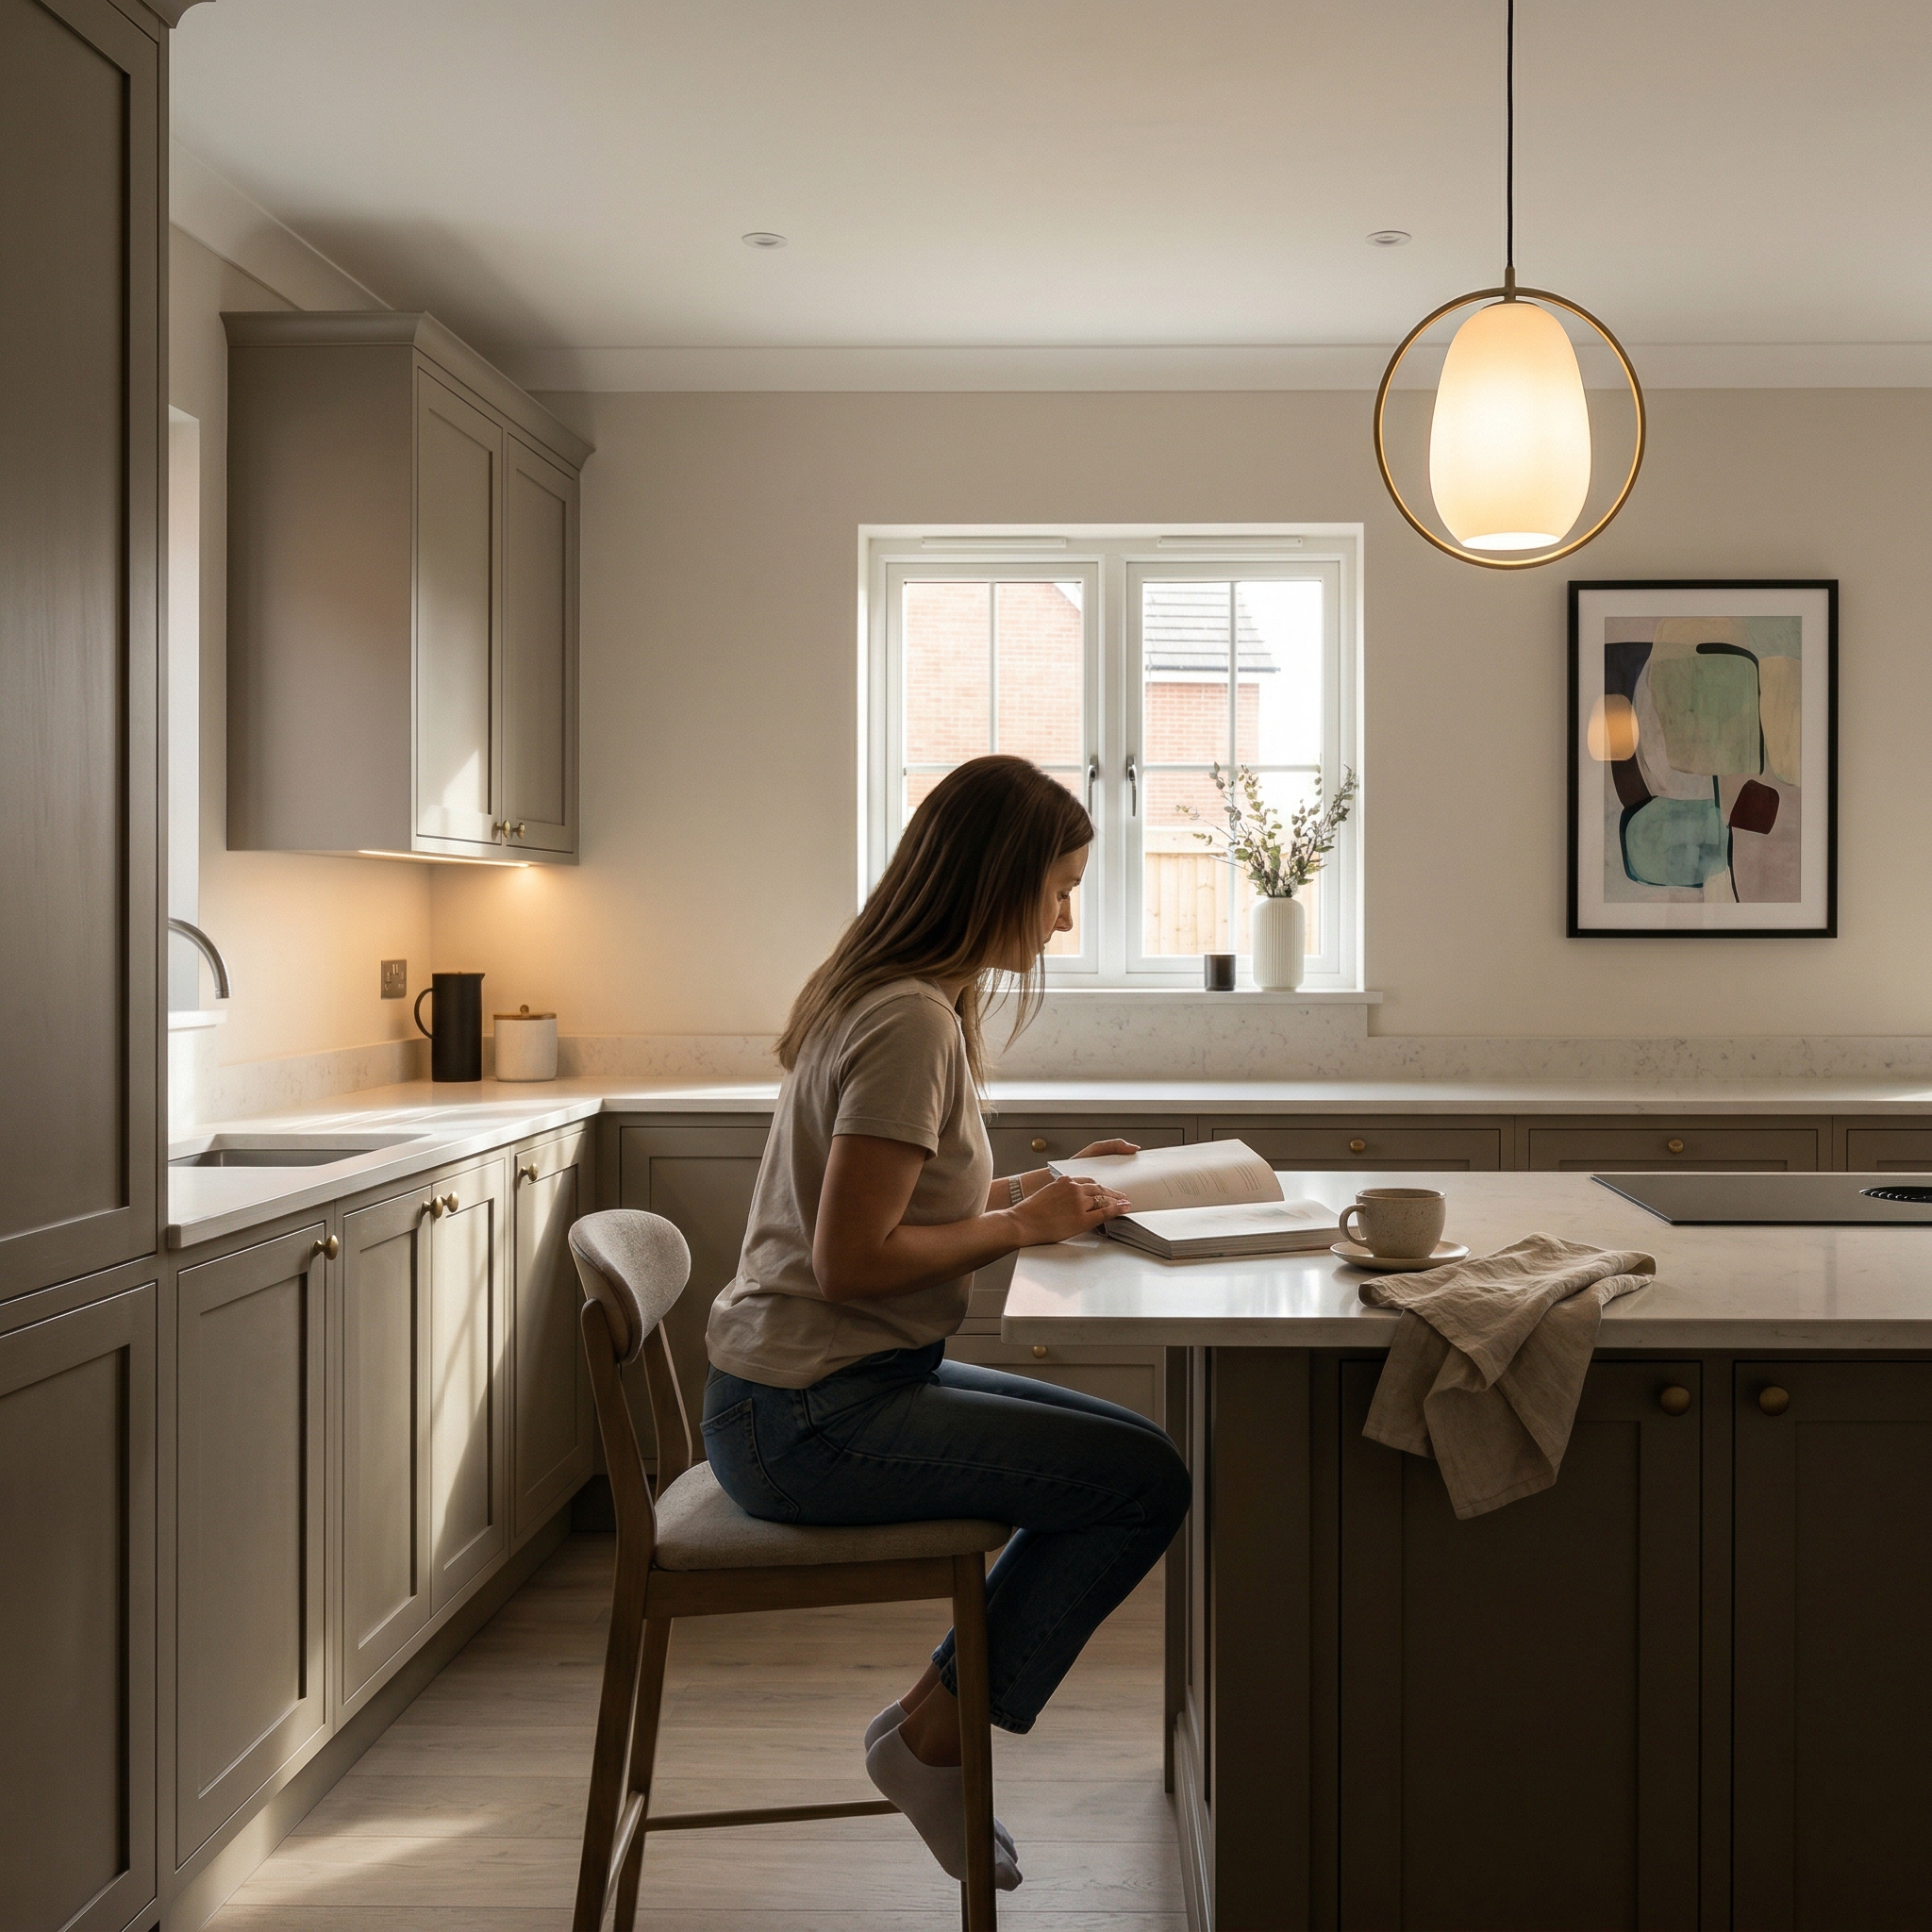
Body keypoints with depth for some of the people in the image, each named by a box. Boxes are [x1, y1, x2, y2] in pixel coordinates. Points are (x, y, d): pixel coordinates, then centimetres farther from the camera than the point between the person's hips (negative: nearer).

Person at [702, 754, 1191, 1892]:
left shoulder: (895, 997, 11)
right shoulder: (913, 1021, -20)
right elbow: (852, 1260, -23)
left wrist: (1042, 1186, 11)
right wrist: (1021, 1226, -13)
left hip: (843, 1384, 10)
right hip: (809, 1416, -10)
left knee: (1126, 1451, 12)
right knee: (1148, 1482, -10)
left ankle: (936, 1721, 16)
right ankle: (935, 1737, 5)